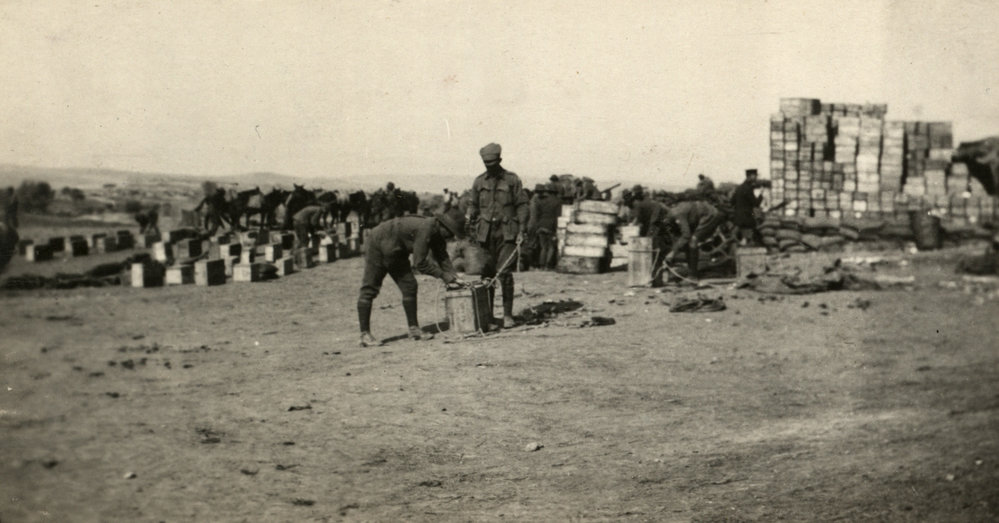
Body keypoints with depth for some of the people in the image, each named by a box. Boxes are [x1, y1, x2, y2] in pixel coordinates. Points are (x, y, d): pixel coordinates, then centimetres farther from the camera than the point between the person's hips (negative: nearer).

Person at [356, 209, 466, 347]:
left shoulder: (437, 232, -3)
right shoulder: (425, 228, -32)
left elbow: (442, 257, 3)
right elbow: (419, 263, -30)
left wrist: (453, 277, -11)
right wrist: (443, 275, -23)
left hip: (395, 252, 10)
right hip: (377, 246, -10)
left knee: (409, 286, 4)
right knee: (369, 289, -8)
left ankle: (414, 329, 9)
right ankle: (365, 335, -9)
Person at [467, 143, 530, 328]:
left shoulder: (512, 180, 3)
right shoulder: (479, 182, 10)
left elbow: (522, 206, 3)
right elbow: (473, 206, 16)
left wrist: (522, 231, -4)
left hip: (507, 233, -3)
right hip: (485, 233, 3)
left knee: (504, 273, -9)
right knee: (486, 274, 3)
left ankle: (508, 315, -1)